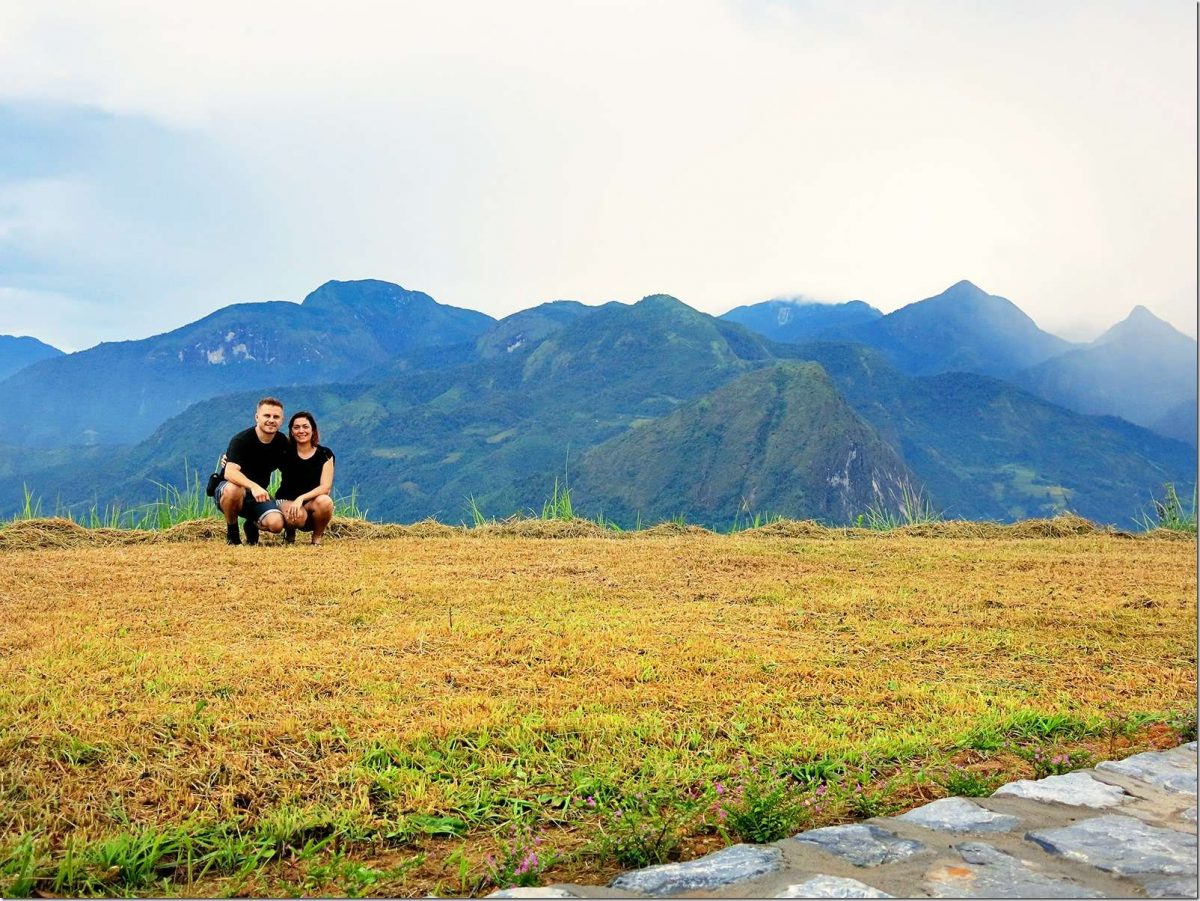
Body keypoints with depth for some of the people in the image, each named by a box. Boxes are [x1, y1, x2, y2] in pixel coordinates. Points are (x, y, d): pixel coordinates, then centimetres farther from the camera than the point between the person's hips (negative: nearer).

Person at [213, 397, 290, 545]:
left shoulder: (282, 443, -1)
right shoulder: (241, 440, -18)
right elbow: (229, 472, -34)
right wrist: (253, 486, -50)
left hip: (258, 496, 4)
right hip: (225, 492, -4)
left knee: (276, 524, -25)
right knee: (234, 489, -40)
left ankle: (252, 525, 13)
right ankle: (232, 531, -11)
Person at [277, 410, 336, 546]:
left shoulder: (325, 454, -3)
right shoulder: (286, 452, 0)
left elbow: (325, 486, -13)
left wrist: (301, 498, -26)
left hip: (312, 502, 1)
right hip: (287, 501, -1)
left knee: (325, 501, -35)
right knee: (297, 516, -36)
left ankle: (317, 537, -5)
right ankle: (290, 532, 4)